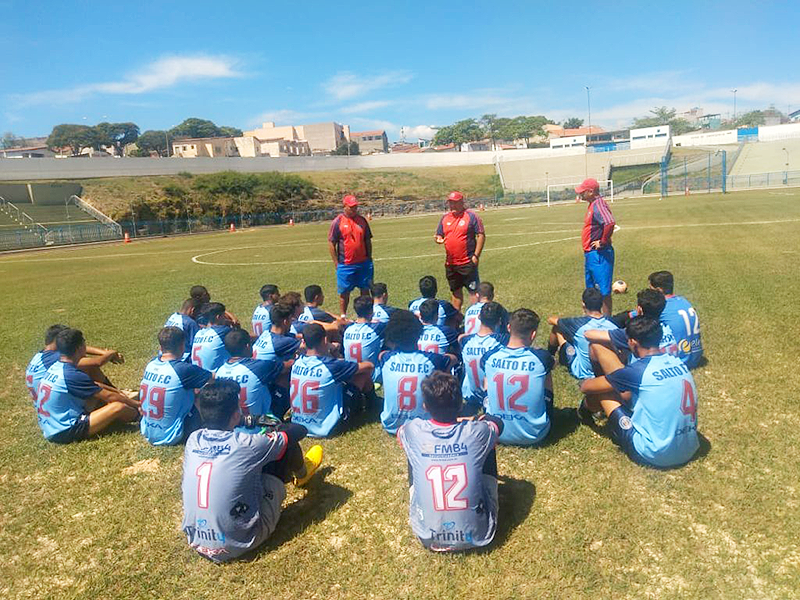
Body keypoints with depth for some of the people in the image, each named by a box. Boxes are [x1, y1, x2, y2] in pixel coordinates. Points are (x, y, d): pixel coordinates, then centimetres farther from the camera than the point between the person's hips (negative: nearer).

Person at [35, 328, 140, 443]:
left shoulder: (55, 367, 4)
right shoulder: (72, 375, -23)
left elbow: (92, 386, 17)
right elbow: (108, 396, -15)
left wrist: (117, 391, 19)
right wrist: (137, 404, -3)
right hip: (64, 432, -10)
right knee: (118, 407, -14)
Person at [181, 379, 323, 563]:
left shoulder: (193, 440, -6)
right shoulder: (247, 444, -21)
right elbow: (299, 431, -5)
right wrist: (282, 429, 19)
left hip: (197, 544, 6)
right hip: (238, 545, -6)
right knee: (288, 445, 0)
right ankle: (302, 474, 35)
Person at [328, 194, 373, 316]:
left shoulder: (362, 220, 7)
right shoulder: (337, 222, -5)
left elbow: (368, 241, 13)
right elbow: (331, 244, -4)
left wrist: (369, 259, 9)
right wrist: (337, 263, -6)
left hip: (363, 263, 4)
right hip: (345, 265, -4)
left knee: (365, 290, 10)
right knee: (344, 292, 6)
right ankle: (342, 316, 20)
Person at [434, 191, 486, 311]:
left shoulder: (471, 216, -5)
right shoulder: (445, 218, 11)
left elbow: (481, 235, -7)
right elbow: (439, 235, 17)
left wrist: (476, 255, -14)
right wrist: (438, 239, -8)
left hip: (467, 262, -6)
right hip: (450, 264, 6)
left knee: (474, 291, -3)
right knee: (456, 292, 17)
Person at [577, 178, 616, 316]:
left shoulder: (598, 205, -18)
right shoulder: (593, 205, 13)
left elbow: (610, 223, -34)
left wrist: (603, 242, -23)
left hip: (599, 255, -11)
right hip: (590, 254, 11)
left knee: (603, 290, -3)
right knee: (591, 289, 20)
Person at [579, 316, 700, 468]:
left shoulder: (638, 371, -18)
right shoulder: (679, 363, 1)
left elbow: (586, 387, -6)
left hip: (652, 455, -7)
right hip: (688, 452, 7)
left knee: (603, 393, 5)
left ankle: (585, 410, 37)